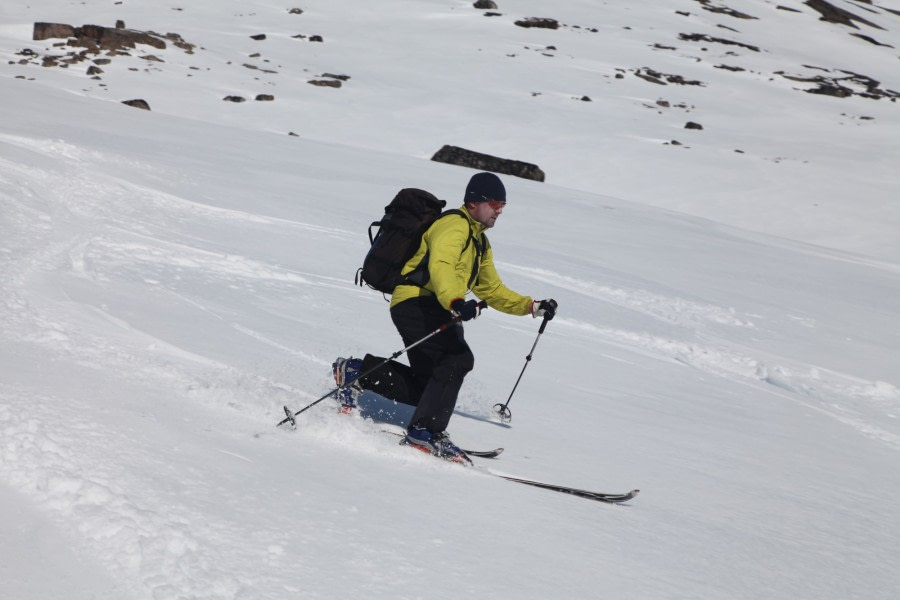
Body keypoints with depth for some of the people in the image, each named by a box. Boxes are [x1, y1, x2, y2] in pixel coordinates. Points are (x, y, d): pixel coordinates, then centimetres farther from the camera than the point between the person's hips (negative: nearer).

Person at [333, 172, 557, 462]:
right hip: (417, 302, -10)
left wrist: (532, 307, 19)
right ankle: (426, 432, -25)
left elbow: (492, 289, 30)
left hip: (434, 308, 10)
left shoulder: (480, 243, 25)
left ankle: (355, 372, 17)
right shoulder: (454, 226, -8)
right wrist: (455, 302, -44)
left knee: (424, 388, 7)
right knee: (457, 360, -25)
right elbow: (440, 266, -26)